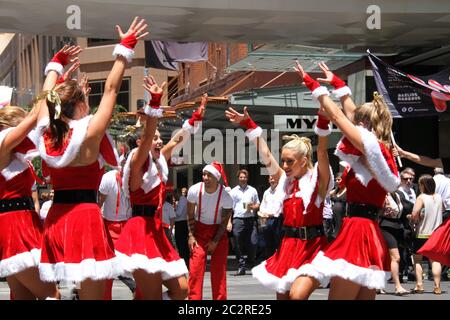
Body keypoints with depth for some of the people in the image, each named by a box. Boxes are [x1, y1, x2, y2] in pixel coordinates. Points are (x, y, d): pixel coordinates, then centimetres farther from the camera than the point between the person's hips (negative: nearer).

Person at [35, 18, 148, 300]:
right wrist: (125, 49, 1)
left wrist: (57, 63, 35)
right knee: (92, 293, -5)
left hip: (54, 220, 6)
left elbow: (48, 97, 20)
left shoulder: (46, 133, 3)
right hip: (85, 217, -6)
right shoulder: (89, 133, -9)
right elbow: (111, 90, -5)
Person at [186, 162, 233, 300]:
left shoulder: (225, 196, -20)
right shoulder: (194, 190, -16)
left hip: (218, 231, -1)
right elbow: (190, 215, -3)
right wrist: (191, 236, -8)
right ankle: (194, 298, -4)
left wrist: (215, 241, -12)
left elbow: (225, 221, -10)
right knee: (195, 267, -10)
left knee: (219, 268, -4)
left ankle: (220, 298, 5)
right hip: (199, 229, 1)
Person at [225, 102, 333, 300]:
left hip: (312, 247, -6)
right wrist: (248, 125, 3)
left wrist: (323, 122, -36)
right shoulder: (284, 179, 10)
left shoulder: (318, 179, -5)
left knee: (297, 295, -25)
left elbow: (322, 152, -20)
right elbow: (265, 155, 8)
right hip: (288, 246, 6)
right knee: (282, 296, 8)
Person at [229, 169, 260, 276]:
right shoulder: (233, 191, 8)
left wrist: (252, 207, -3)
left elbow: (257, 204, 21)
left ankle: (250, 261, 20)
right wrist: (229, 222, -3)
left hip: (250, 219, 1)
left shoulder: (252, 190, 15)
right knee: (238, 245, -2)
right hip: (238, 219, -1)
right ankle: (241, 267, 5)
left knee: (253, 242, -5)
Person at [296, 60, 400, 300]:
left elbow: (336, 115, -4)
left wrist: (312, 84, 6)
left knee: (339, 295, -8)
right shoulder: (377, 151, 15)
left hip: (358, 233, -9)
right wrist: (337, 84, 34)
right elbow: (350, 113, 26)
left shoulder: (373, 146, -8)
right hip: (368, 232, 9)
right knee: (363, 296, 11)